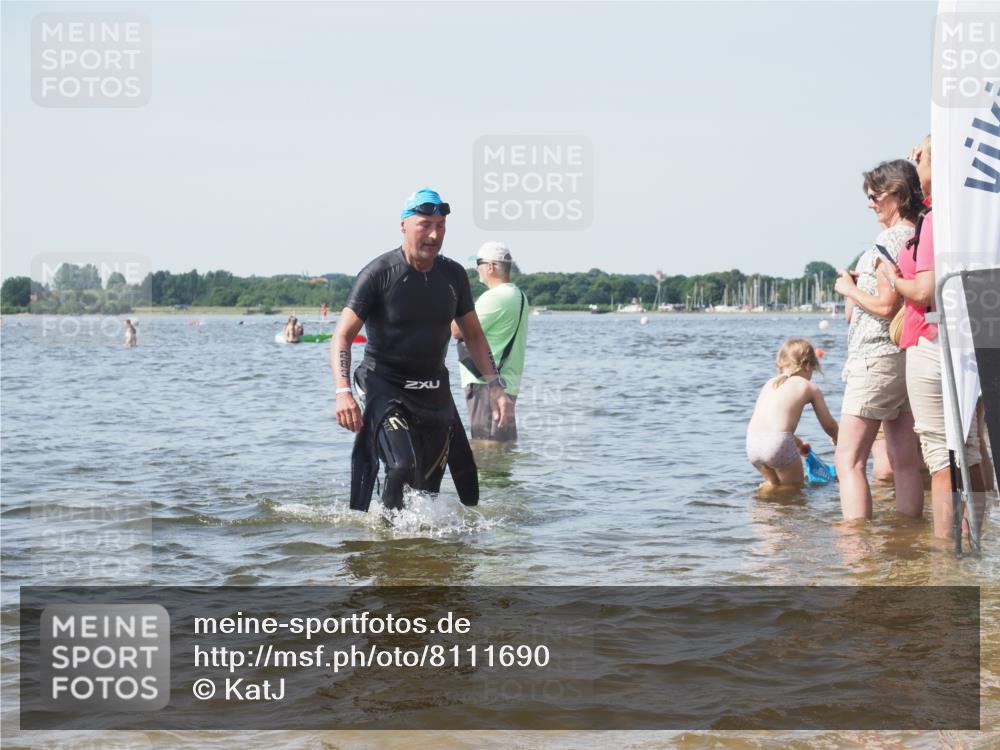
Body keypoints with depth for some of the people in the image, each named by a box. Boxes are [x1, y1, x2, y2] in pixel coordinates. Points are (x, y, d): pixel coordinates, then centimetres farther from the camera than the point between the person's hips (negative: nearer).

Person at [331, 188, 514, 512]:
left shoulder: (454, 275, 3)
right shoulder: (378, 274, -12)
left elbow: (473, 335, 14)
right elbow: (342, 337, -13)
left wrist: (495, 386, 1)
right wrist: (343, 392, -27)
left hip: (434, 391, 5)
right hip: (384, 385, -5)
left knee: (430, 482, 3)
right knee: (403, 466, -24)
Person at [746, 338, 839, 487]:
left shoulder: (770, 383, 24)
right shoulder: (809, 387, 11)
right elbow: (829, 425, 20)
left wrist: (798, 442, 49)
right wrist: (836, 439, 43)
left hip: (752, 443, 6)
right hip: (778, 443, -6)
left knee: (774, 482, 30)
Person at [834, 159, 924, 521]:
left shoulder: (891, 238, -13)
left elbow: (885, 305, -20)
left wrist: (849, 288, -4)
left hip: (878, 356, -9)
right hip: (909, 356, 9)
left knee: (849, 460, -8)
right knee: (905, 461, 11)